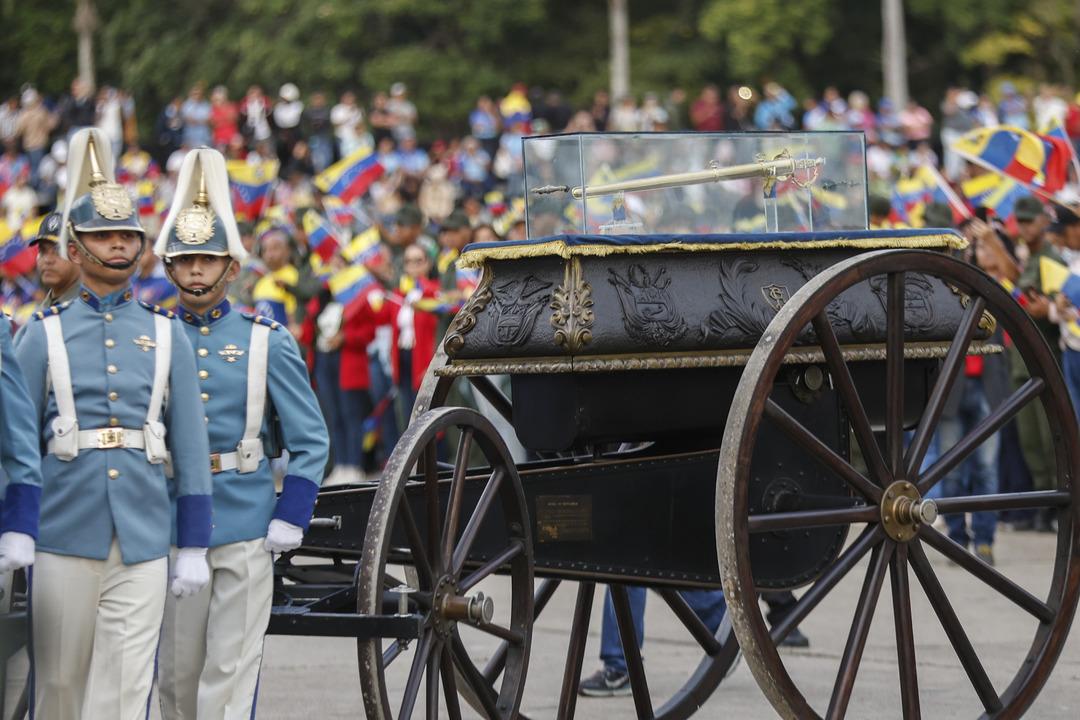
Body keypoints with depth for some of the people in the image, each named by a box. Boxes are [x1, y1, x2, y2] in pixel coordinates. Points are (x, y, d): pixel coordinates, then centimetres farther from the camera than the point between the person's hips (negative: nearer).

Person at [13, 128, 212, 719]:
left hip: (144, 540, 1)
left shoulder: (166, 334, 9)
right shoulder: (45, 334, 5)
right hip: (64, 537, -1)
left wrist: (193, 547, 4)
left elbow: (190, 444, 8)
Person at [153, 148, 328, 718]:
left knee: (230, 671, -2)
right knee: (176, 674, 9)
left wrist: (289, 520, -7)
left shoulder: (268, 343, 1)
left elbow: (311, 441, 2)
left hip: (246, 527, -2)